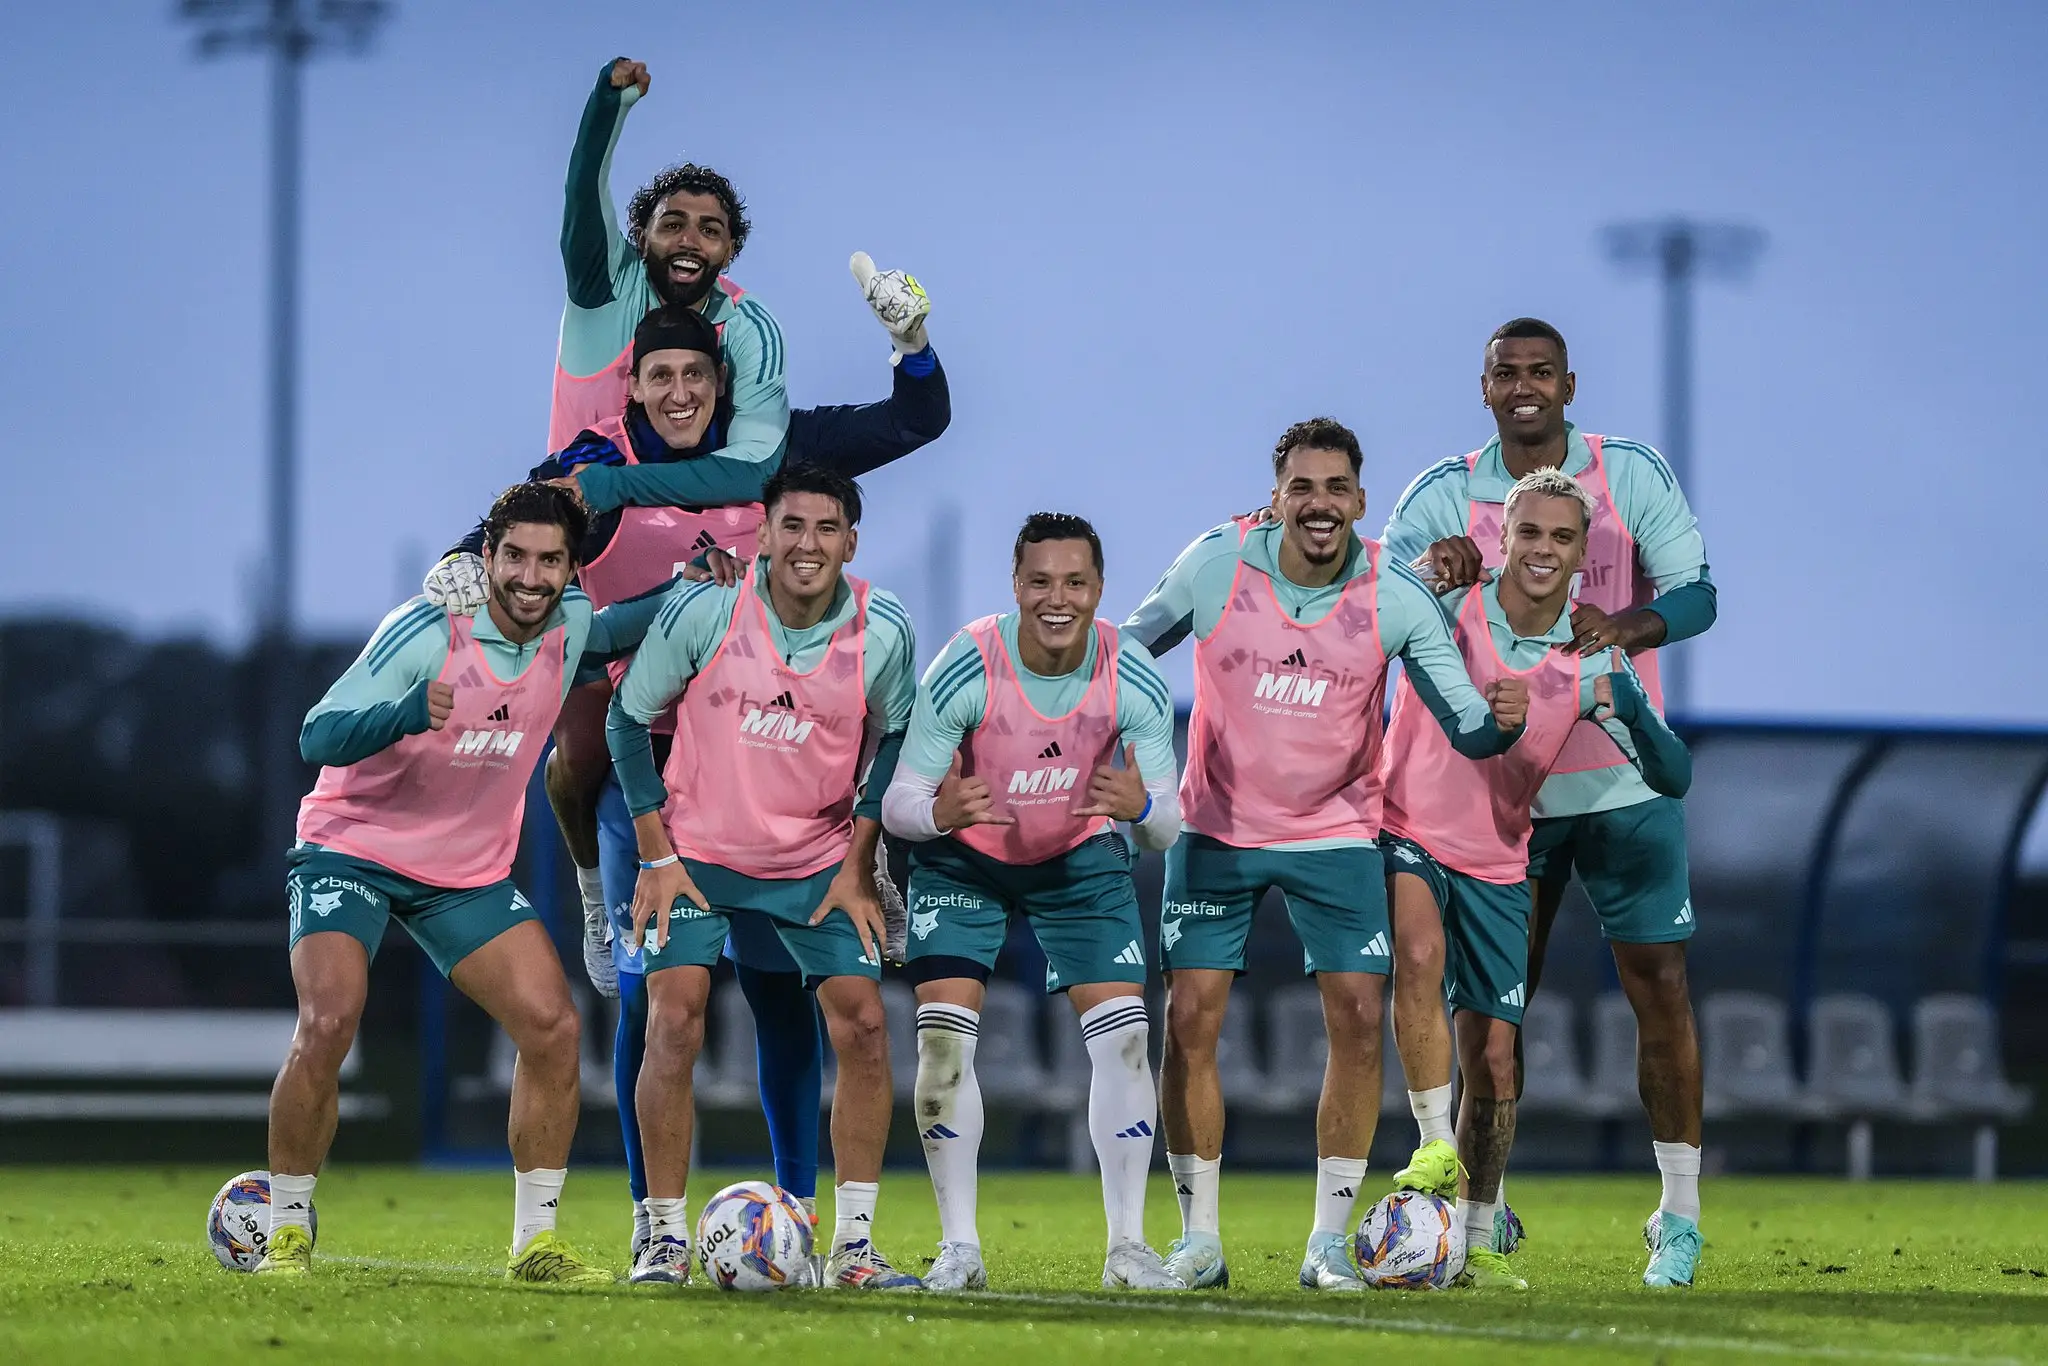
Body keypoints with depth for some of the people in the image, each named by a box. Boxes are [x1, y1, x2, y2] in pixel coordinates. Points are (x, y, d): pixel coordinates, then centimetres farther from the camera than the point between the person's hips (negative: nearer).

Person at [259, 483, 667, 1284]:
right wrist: (410, 713, -47)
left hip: (472, 872, 5)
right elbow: (317, 738, -27)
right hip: (353, 849, -5)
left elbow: (622, 629, 18)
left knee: (552, 1027, -9)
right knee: (327, 1023, -23)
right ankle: (286, 1232, -7)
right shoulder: (427, 631, -22)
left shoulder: (569, 631, -6)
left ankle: (535, 1245, 2)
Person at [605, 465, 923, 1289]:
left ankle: (854, 1245, 2)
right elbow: (628, 718, -5)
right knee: (674, 1022, -15)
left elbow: (895, 737, 4)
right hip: (699, 852, -2)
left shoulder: (882, 632, -13)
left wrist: (859, 866, -1)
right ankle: (666, 1238, -4)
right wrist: (657, 856, -8)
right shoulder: (702, 610, -18)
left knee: (863, 1026, -8)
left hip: (820, 861, 2)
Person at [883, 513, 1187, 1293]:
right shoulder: (965, 669, -28)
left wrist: (1142, 806, -41)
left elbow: (1169, 828, -17)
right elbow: (898, 802, -23)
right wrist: (939, 811, -47)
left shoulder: (1133, 680, -22)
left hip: (1081, 857, 1)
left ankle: (1127, 1248, -1)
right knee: (943, 1037, -14)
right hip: (964, 858, -1)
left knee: (1124, 1036, -10)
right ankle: (959, 1248, -4)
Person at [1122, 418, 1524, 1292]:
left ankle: (1329, 1240, 2)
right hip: (1217, 828, 0)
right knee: (1190, 1019, -6)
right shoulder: (1215, 565, -13)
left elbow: (1464, 728, -13)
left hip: (1336, 833, 0)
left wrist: (1500, 724, -35)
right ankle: (1198, 1237, 7)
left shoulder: (1396, 599, -14)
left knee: (1359, 1019, -9)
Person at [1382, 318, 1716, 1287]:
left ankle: (1680, 1215, 7)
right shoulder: (1446, 495, 2)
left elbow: (1696, 591, -7)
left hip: (1621, 780, -1)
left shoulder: (1631, 475, -2)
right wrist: (1425, 565, -27)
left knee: (1658, 985, -2)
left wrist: (1624, 626, -27)